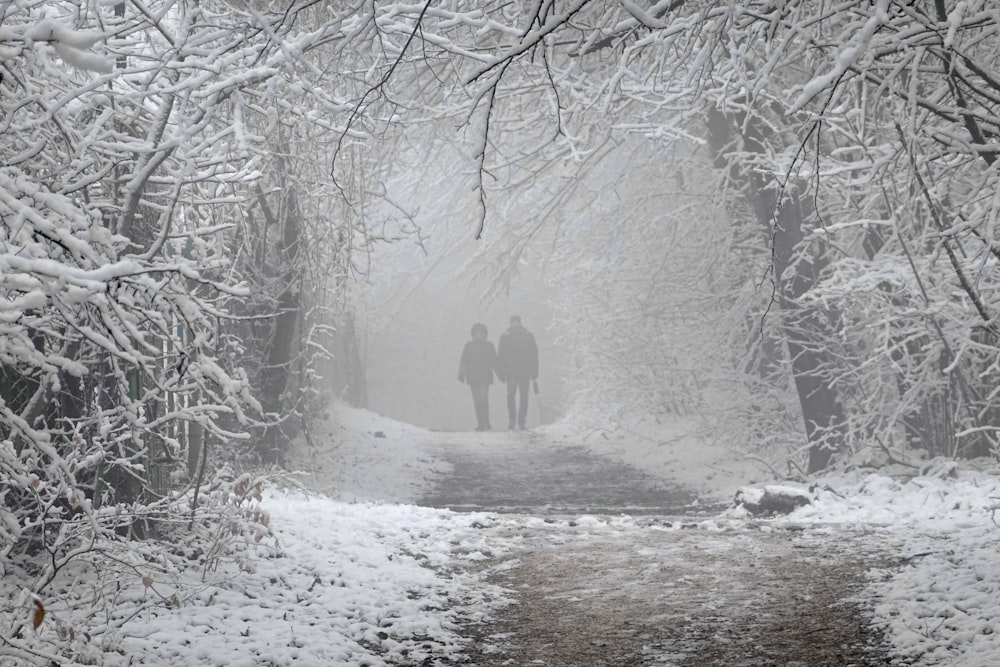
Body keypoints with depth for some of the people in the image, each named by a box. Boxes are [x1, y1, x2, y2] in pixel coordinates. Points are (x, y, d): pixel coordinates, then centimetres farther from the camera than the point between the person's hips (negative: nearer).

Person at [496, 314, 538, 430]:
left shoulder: (505, 337, -2)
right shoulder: (529, 336, 2)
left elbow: (500, 357, -1)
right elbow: (535, 356, 4)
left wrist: (501, 373, 3)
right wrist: (535, 374, 7)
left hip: (510, 372, -1)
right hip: (525, 372, 1)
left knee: (511, 395, 8)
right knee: (523, 396, 6)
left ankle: (512, 419, -1)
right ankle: (521, 421, 3)